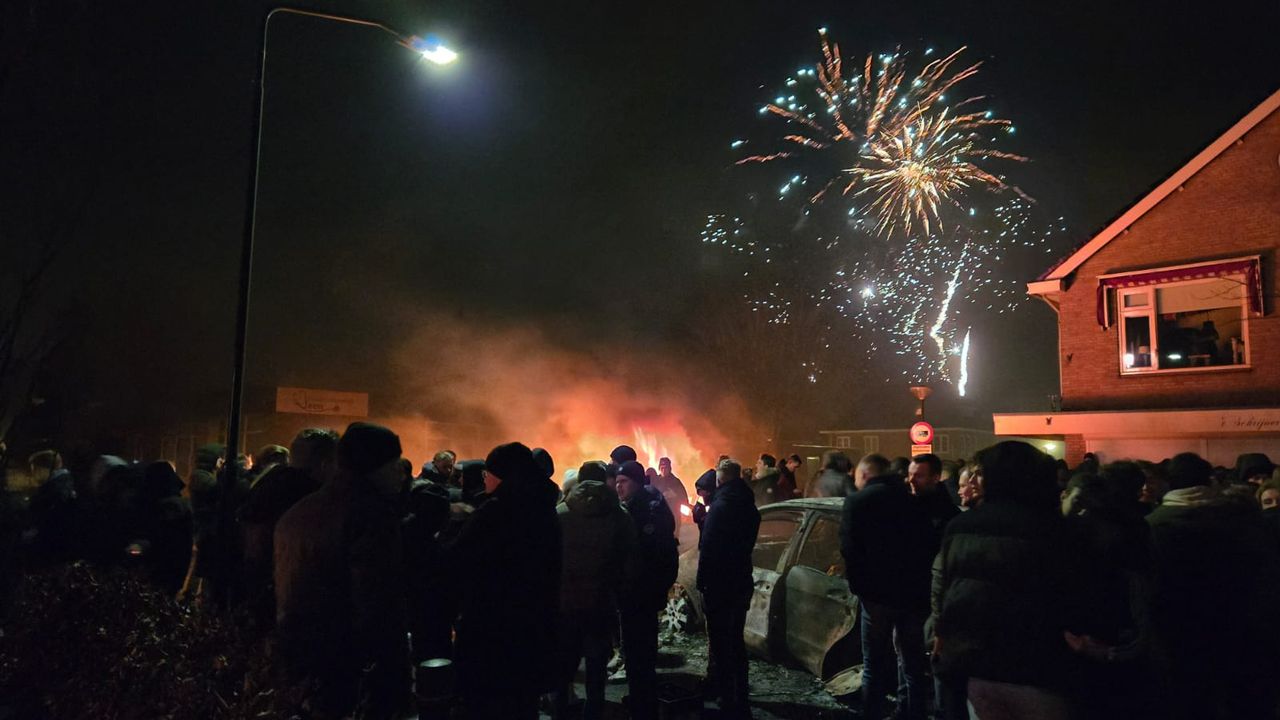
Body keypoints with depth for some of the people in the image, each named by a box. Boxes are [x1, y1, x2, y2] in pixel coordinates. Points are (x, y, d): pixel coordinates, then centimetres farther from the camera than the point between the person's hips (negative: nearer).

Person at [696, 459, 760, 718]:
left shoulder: (721, 505, -17)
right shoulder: (749, 506, 7)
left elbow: (708, 547, -19)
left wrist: (702, 581, -11)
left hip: (720, 583, -8)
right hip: (742, 582, 8)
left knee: (720, 641, 0)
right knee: (736, 641, 18)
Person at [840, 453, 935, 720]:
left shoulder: (858, 500, -4)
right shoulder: (912, 500, 12)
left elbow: (849, 548, -11)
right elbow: (929, 545, 11)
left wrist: (857, 585, 0)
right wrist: (921, 585, 15)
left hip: (878, 593, -5)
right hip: (915, 592, 5)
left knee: (874, 667, 4)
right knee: (914, 665, 14)